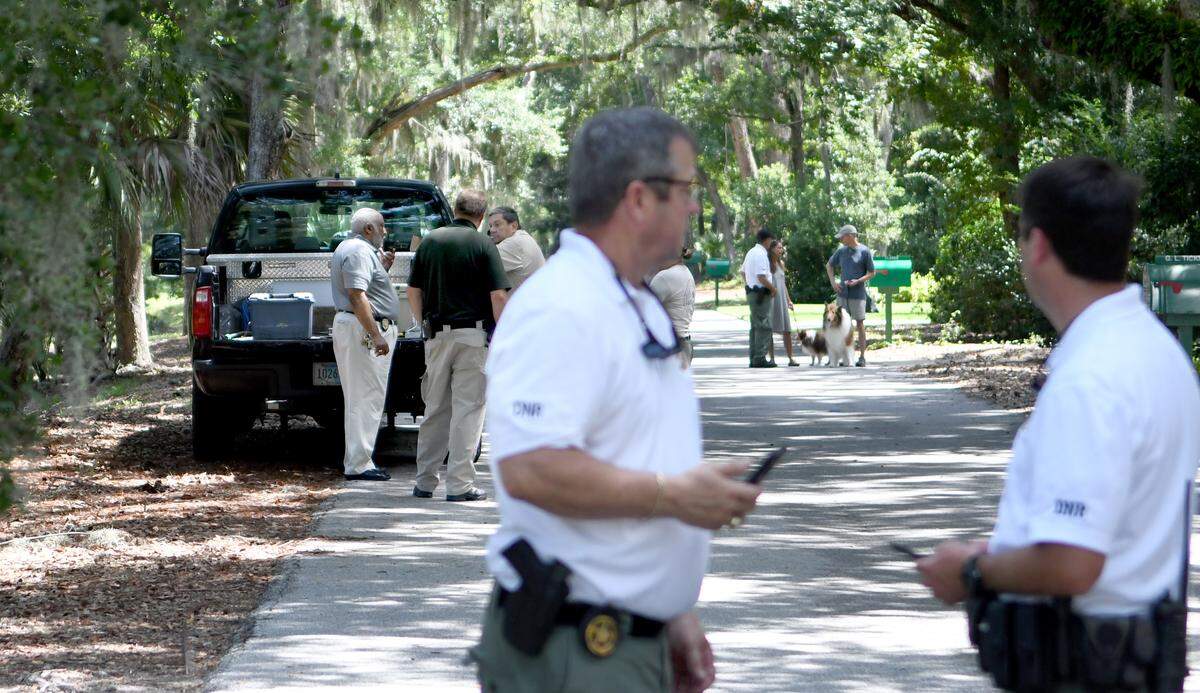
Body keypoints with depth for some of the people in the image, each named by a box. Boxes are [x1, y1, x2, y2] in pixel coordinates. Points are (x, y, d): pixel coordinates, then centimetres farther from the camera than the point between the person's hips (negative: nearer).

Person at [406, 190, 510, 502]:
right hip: (473, 333, -4)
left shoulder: (430, 241, 7)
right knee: (467, 410, -1)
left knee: (435, 409, 13)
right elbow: (498, 295, -10)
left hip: (436, 336, 4)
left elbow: (413, 291, 10)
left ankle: (425, 481, 16)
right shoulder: (482, 245, -6)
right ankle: (459, 484, -3)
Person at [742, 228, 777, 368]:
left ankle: (753, 358, 17)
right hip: (761, 294, -10)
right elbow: (761, 277, -23)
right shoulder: (761, 254, -17)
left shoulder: (751, 252, 14)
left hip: (751, 292, 10)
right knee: (764, 326, -8)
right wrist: (772, 288, -10)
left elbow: (743, 272, 24)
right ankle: (760, 358, -9)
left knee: (755, 326, 14)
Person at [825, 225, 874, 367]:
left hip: (858, 293, -5)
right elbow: (829, 266, 22)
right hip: (843, 293, 5)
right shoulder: (841, 251, 9)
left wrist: (858, 281, -16)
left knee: (860, 324, -2)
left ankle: (862, 357, 2)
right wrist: (833, 282, 8)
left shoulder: (865, 251, -5)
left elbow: (872, 273, -1)